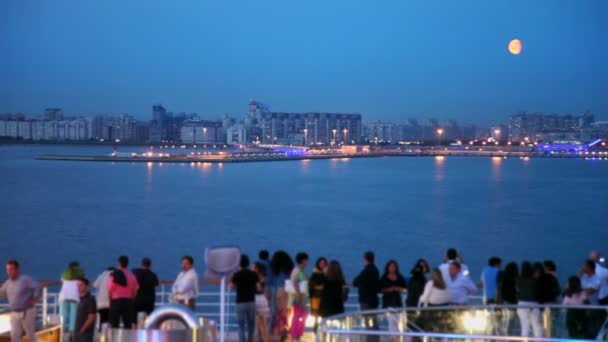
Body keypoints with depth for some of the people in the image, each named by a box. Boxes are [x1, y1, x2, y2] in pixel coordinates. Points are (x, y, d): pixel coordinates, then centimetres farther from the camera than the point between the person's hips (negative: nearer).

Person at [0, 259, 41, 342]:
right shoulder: (8, 282, 8)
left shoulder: (25, 279, -13)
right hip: (14, 313, 6)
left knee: (30, 335, 5)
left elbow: (38, 287, -20)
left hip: (27, 312, -6)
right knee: (14, 335, -1)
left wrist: (34, 300, -15)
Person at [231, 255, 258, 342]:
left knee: (241, 326, -2)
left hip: (240, 303, -2)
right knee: (251, 325, 15)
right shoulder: (254, 274, 0)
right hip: (251, 302, 2)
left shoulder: (236, 275, -7)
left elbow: (231, 287, 0)